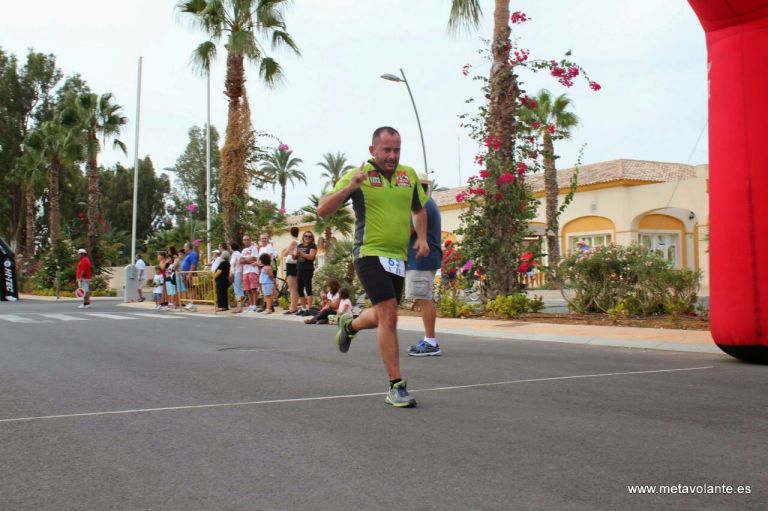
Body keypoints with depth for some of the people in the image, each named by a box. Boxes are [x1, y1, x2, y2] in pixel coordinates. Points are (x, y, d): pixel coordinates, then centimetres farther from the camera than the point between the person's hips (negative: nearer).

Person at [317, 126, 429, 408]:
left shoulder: (409, 174, 9)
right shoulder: (358, 176, -6)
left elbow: (419, 209, 25)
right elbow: (322, 210, -9)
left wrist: (422, 237, 9)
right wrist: (349, 187, -23)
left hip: (398, 257, 6)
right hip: (370, 254, -6)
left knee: (383, 317, 17)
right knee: (389, 315, -17)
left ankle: (349, 325, 51)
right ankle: (396, 386, -10)